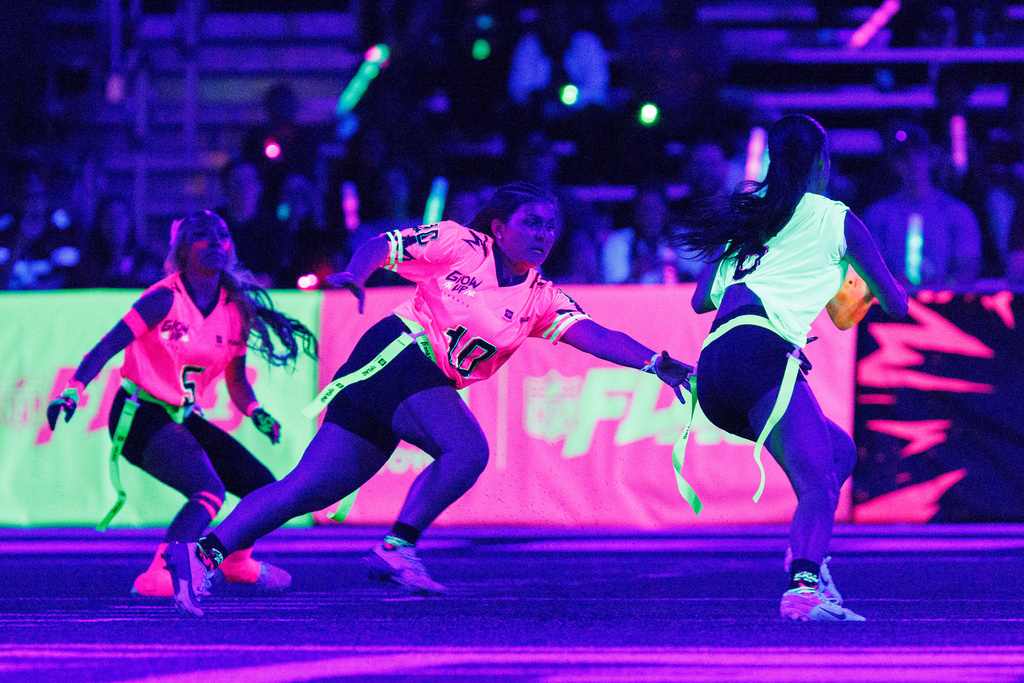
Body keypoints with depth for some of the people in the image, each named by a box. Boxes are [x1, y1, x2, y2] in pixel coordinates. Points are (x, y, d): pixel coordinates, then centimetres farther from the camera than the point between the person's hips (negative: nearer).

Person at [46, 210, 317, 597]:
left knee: (263, 488, 9)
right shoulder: (167, 299, -15)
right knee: (209, 492, -28)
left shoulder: (237, 310, 5)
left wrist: (256, 413, -3)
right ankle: (157, 577, -33)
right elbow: (107, 347, -17)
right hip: (140, 416, -8)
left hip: (182, 419, 8)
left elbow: (236, 381, 15)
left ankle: (237, 563, 35)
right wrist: (73, 391, -29)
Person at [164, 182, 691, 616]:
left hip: (427, 385, 6)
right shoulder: (460, 245, -4)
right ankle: (396, 548, -16)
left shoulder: (541, 299, 10)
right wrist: (356, 273, -26)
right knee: (468, 448, -26)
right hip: (397, 353, -6)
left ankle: (203, 552, -5)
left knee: (312, 488, -2)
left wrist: (654, 363, -16)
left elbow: (596, 336, -1)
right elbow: (383, 245, -4)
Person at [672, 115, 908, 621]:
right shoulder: (835, 219, 14)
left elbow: (701, 299, 32)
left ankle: (807, 561, 1)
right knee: (817, 478, -20)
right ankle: (804, 585, -45)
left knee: (840, 452, 20)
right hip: (759, 349, -7)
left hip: (713, 365, 7)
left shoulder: (746, 215, 28)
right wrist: (893, 285, 45)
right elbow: (896, 304, 22)